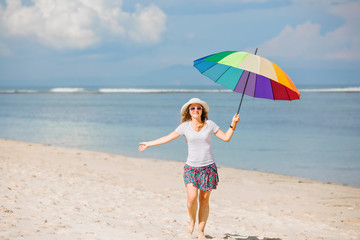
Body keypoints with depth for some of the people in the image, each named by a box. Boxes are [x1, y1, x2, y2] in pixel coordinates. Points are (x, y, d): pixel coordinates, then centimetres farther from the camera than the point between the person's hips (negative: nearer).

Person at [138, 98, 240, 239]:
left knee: (204, 200, 0)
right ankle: (192, 220, 13)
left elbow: (226, 137, 7)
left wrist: (233, 125, -6)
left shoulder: (209, 124, 2)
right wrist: (149, 144, 14)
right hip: (191, 167, 0)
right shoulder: (185, 126, 2)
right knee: (192, 198, -16)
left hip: (208, 167, 0)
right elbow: (168, 138, 10)